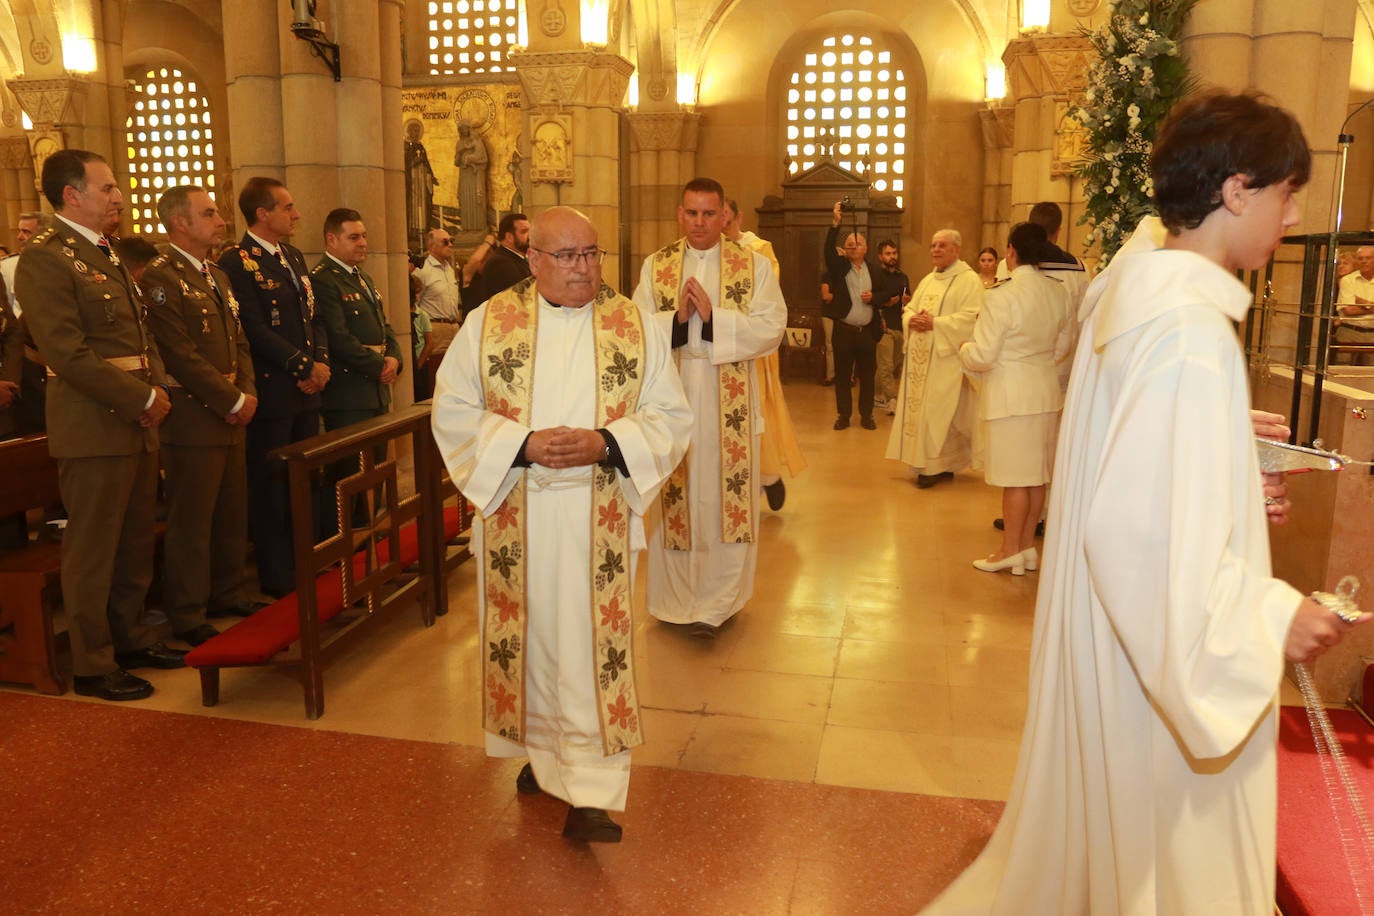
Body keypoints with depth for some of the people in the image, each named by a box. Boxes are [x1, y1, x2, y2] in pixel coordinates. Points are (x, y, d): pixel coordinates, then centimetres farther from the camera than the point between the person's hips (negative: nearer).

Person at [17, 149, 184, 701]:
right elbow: (67, 352, -18)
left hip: (138, 424, 8)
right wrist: (142, 399, -16)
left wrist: (158, 390, 5)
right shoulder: (44, 259, -11)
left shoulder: (110, 256, 18)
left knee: (135, 545, 16)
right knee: (92, 552, 2)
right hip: (94, 427, -8)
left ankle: (130, 638, 30)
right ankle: (93, 665, 14)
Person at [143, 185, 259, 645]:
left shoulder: (217, 276, 17)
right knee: (191, 521, 0)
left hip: (230, 416, 8)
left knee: (232, 514, 14)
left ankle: (227, 596, 27)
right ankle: (188, 617, 10)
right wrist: (233, 401, -13)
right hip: (192, 417, -8)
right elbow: (181, 355, -17)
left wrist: (248, 393, 2)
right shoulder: (160, 277, -11)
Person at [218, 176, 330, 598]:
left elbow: (315, 317, 15)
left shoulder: (294, 257, 16)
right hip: (271, 390, -8)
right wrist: (303, 366, -15)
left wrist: (321, 361, -2)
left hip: (307, 390, 8)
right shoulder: (236, 261, -10)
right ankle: (277, 575, 12)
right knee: (270, 483, 2)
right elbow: (254, 329, -17)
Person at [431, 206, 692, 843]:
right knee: (529, 634, 12)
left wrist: (606, 444, -16)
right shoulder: (489, 323, 2)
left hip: (599, 516, -1)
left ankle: (591, 793, 3)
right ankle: (542, 750, 34)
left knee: (593, 645, -3)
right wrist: (523, 445, -15)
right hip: (515, 515, 1)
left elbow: (670, 414, 1)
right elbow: (453, 409, 0)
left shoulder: (636, 326, 2)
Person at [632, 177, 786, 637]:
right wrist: (676, 318, -17)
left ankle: (715, 602, 9)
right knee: (675, 496, 7)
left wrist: (712, 316, -17)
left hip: (730, 404, -1)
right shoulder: (655, 266, 7)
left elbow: (771, 328, -8)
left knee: (727, 496, 0)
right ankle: (678, 597, 21)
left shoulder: (755, 266, 3)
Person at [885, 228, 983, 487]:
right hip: (920, 358, 8)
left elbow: (970, 318, -17)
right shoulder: (929, 279, 18)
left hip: (946, 359, -8)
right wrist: (912, 319, -4)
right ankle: (923, 462, 16)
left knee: (938, 412, -8)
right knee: (917, 407, 8)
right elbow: (909, 308, 19)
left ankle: (939, 466, 1)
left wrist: (934, 323, -20)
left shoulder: (968, 280, -6)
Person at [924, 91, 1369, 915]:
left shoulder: (1136, 291, 4)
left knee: (1101, 822, 27)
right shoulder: (1190, 326, -25)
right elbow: (1147, 526, -29)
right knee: (1157, 850, 12)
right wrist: (1268, 615, -20)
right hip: (1157, 643, -9)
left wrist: (1233, 490, 9)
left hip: (1112, 622, 9)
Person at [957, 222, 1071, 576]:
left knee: (1015, 477, 1)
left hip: (1010, 394, -7)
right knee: (1037, 475, 13)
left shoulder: (1002, 296, -19)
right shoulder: (1058, 292, 2)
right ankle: (1028, 547, 24)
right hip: (1046, 390, 7)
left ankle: (1011, 552, 11)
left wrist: (964, 350, 4)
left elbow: (983, 356, -16)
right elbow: (1063, 344, 14)